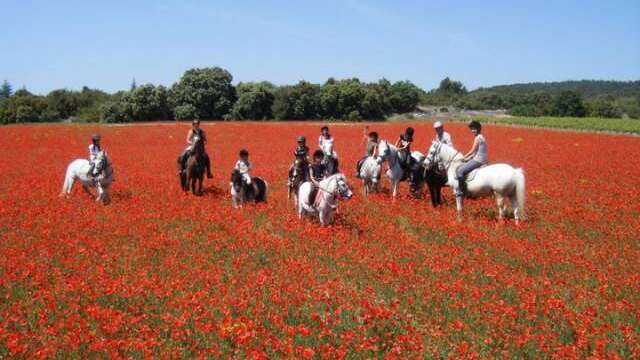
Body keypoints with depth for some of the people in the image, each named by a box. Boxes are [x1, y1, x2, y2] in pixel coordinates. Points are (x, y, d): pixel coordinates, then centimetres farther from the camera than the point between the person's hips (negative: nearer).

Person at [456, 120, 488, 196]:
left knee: (459, 170, -17)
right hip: (482, 160, 11)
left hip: (478, 161, -11)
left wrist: (463, 158, -4)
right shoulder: (481, 137, 15)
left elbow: (472, 151, -14)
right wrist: (468, 158, 11)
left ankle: (461, 190, -13)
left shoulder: (477, 138, -15)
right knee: (462, 167, 26)